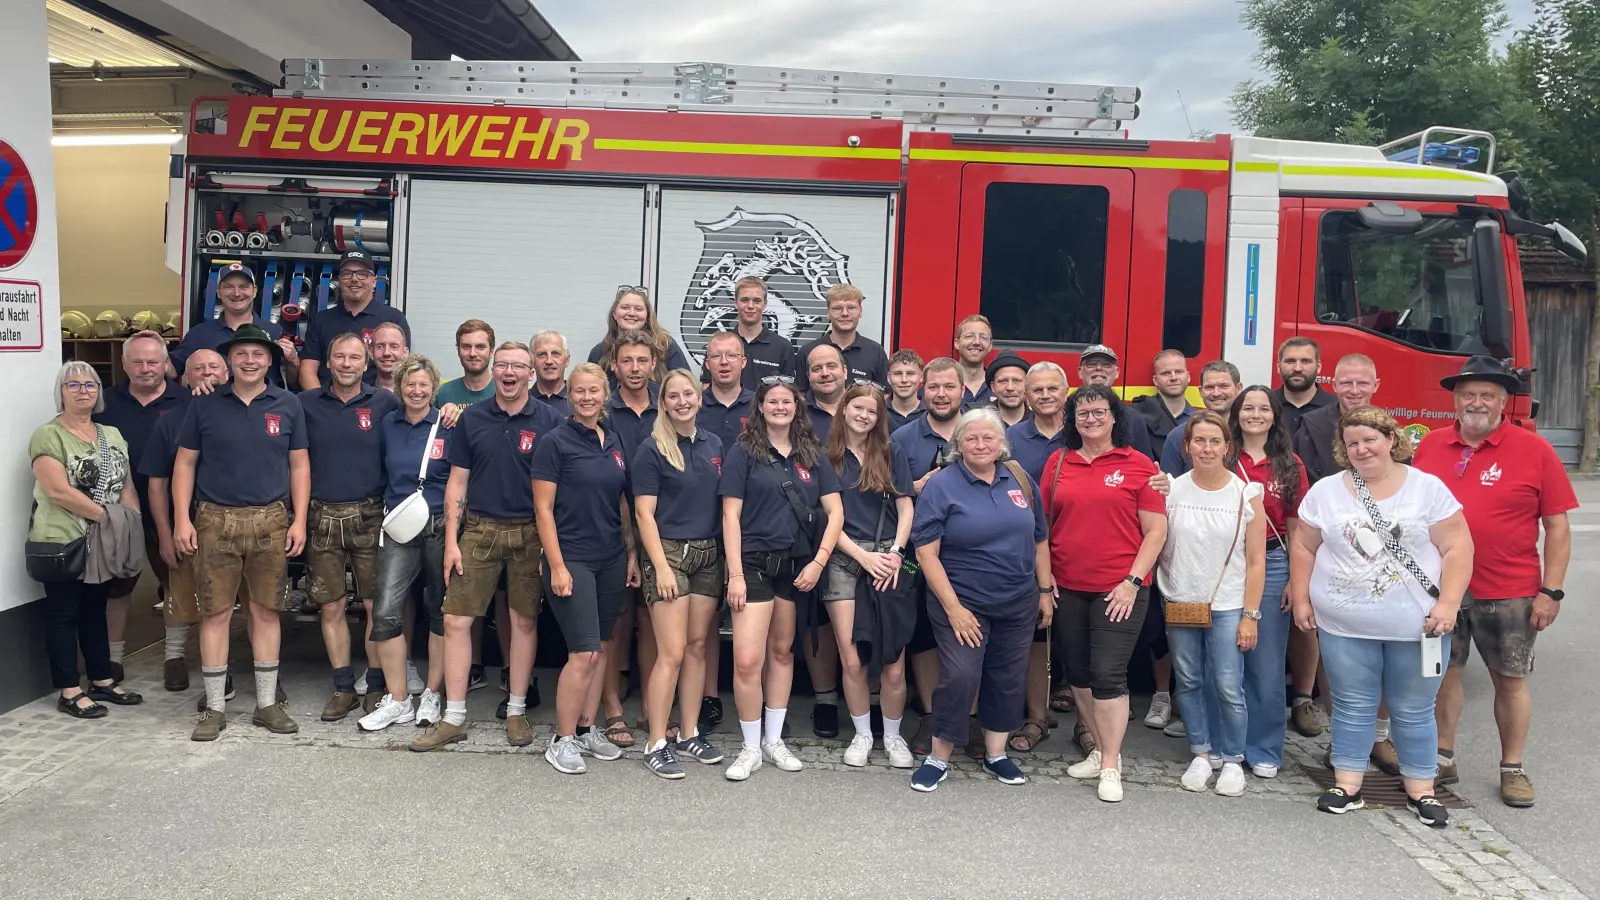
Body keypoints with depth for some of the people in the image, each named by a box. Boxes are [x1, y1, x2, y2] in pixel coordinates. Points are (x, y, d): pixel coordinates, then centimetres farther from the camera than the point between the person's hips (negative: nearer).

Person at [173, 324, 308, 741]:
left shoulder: (288, 405, 6)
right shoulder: (205, 404, 4)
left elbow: (299, 466, 8)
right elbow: (185, 463, 5)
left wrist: (299, 520, 0)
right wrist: (182, 519, -3)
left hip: (271, 521, 1)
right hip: (215, 520, -1)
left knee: (266, 611, 7)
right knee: (215, 612, 2)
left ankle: (267, 703, 17)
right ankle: (214, 707, 12)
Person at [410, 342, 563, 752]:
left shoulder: (549, 421, 0)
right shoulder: (472, 418, 5)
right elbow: (457, 481, 7)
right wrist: (451, 540, 0)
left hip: (530, 533, -1)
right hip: (479, 530, 2)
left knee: (524, 621, 7)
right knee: (455, 620, -1)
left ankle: (516, 711, 21)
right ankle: (453, 718, 9)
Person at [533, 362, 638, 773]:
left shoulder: (615, 443, 9)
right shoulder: (555, 442, -8)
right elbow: (543, 509, -10)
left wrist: (632, 553, 10)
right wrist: (557, 566, -14)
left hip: (611, 560, 6)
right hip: (572, 560, -6)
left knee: (602, 648, 10)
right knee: (584, 653, -8)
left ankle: (587, 730, 23)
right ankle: (562, 740, 5)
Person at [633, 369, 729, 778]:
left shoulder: (713, 445, 10)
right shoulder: (652, 449, -6)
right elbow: (644, 513, -9)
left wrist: (730, 558, 8)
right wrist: (661, 566, -16)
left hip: (708, 554, 6)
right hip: (669, 552, -5)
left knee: (698, 647, 9)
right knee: (672, 652, -8)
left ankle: (689, 734, 20)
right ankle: (656, 744, 0)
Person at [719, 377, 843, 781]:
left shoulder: (812, 455, 9)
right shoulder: (743, 452, -1)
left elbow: (835, 512, 5)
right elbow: (730, 515, -5)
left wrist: (818, 561, -6)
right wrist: (735, 574, -11)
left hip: (797, 565, 4)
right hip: (755, 564, -3)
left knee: (782, 652, 12)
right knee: (748, 660, -10)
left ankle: (773, 740, 25)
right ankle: (750, 747, 6)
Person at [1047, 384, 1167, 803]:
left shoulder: (1138, 465, -3)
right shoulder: (1058, 462, 6)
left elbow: (1156, 532, -4)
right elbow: (1042, 523, 11)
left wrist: (1132, 582, -10)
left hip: (1119, 590, -4)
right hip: (1067, 588, 4)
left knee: (1108, 674, -6)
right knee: (1078, 672, 11)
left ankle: (1110, 767, 5)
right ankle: (1098, 749, 27)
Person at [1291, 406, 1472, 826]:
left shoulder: (1428, 488, -3)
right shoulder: (1325, 492, 3)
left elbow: (1458, 548, -5)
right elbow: (1304, 548, 9)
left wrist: (1448, 603, -12)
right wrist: (1301, 600, 4)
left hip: (1417, 626, -1)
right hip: (1344, 625, 1)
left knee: (1413, 711, 8)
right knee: (1352, 706, 8)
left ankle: (1420, 790, 21)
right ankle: (1348, 786, 17)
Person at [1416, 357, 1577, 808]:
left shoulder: (1533, 450, -5)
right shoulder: (1431, 446, 4)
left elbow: (1557, 525, -4)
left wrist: (1551, 590, -9)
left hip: (1509, 593, -2)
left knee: (1510, 680, 9)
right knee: (1443, 672, 11)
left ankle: (1513, 768, 22)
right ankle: (1442, 759, 24)